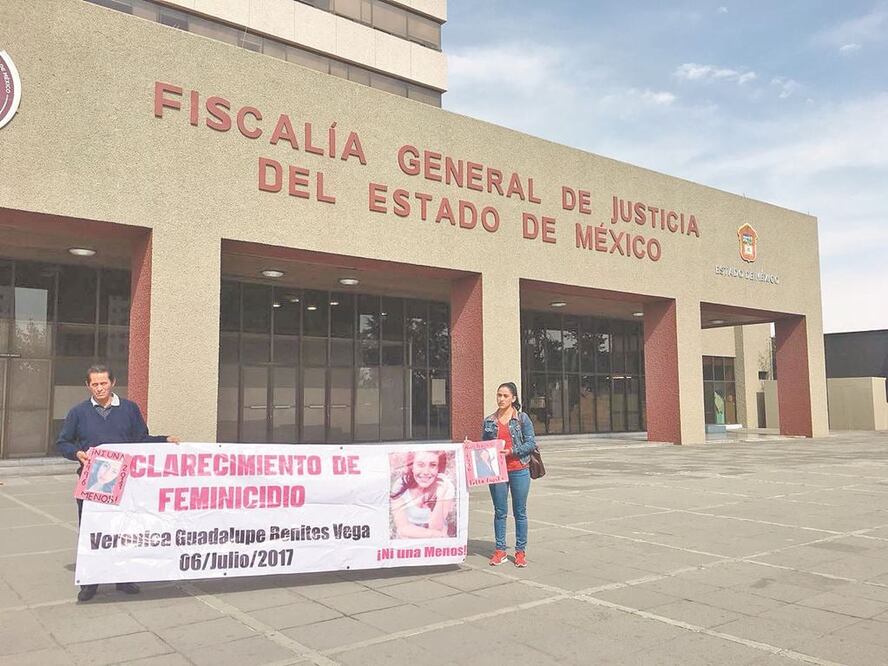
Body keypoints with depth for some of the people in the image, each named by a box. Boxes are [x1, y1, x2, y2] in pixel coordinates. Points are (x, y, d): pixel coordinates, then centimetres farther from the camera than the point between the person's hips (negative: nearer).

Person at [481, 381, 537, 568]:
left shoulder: (522, 418, -2)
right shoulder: (489, 421, 6)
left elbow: (531, 443, -6)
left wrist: (510, 451, -15)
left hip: (519, 470, -2)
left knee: (520, 512, 6)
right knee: (500, 512, 7)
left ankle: (520, 551, 16)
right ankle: (500, 550, 16)